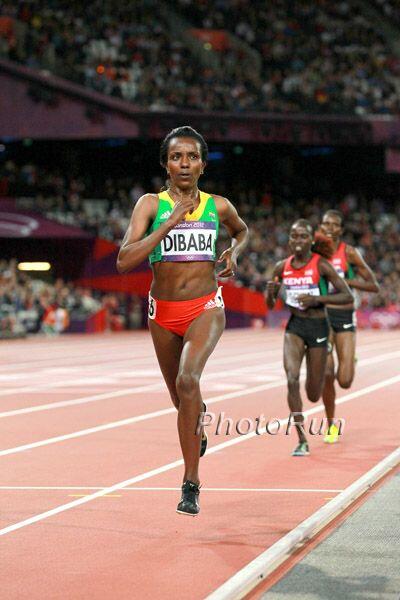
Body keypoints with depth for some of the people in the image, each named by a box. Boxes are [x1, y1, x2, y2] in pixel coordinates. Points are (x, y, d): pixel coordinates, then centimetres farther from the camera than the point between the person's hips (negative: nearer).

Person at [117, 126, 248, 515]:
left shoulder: (218, 206, 1)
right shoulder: (150, 204, -5)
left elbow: (242, 231, 26)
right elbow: (124, 261, -17)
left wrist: (234, 253, 3)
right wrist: (170, 222, -20)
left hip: (205, 308, -2)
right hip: (163, 311, 2)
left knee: (188, 380, -28)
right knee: (181, 398, 16)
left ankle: (191, 484, -23)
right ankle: (200, 416, 58)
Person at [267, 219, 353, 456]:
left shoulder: (321, 265, -10)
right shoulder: (282, 267, 1)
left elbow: (348, 296, -12)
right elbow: (271, 305, 9)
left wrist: (317, 298, -23)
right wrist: (270, 292, -14)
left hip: (318, 327, -2)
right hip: (294, 326, 2)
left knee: (313, 395, 6)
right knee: (292, 379, -21)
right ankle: (302, 441, -13)